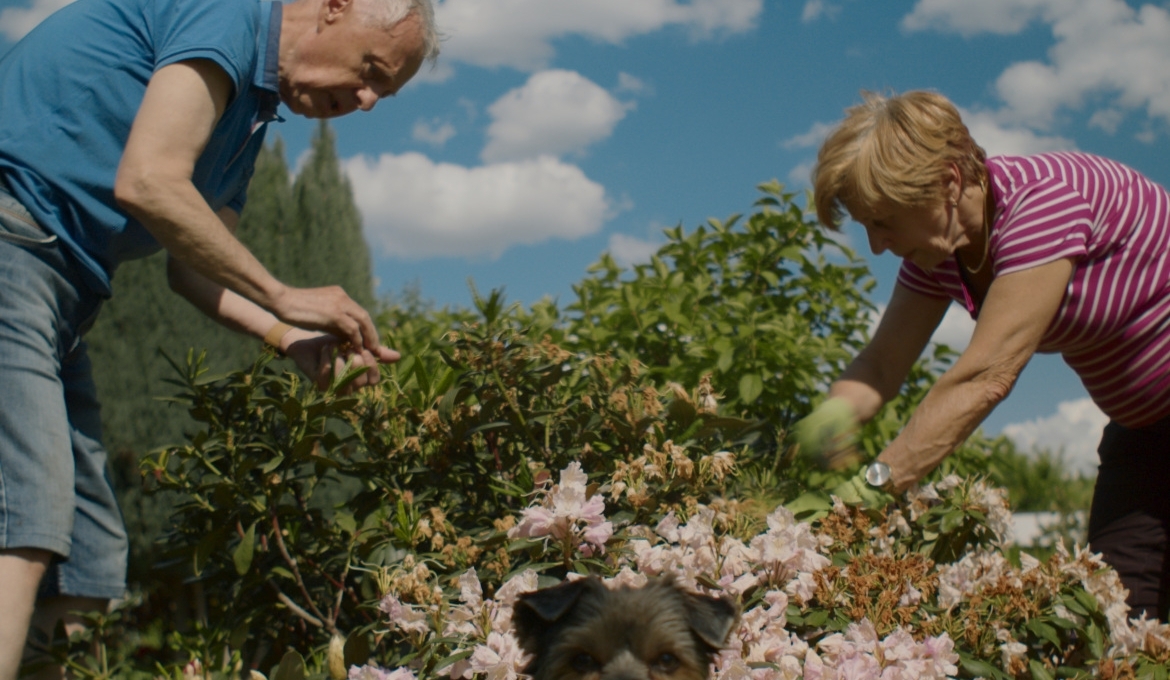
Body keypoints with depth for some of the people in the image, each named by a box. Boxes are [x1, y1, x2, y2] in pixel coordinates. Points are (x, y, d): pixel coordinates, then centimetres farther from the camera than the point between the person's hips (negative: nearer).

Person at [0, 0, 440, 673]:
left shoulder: (248, 104, 22)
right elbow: (146, 183, -19)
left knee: (85, 568, 5)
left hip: (56, 285, 10)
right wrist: (284, 298, -10)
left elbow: (192, 261, 19)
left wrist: (292, 337, 2)